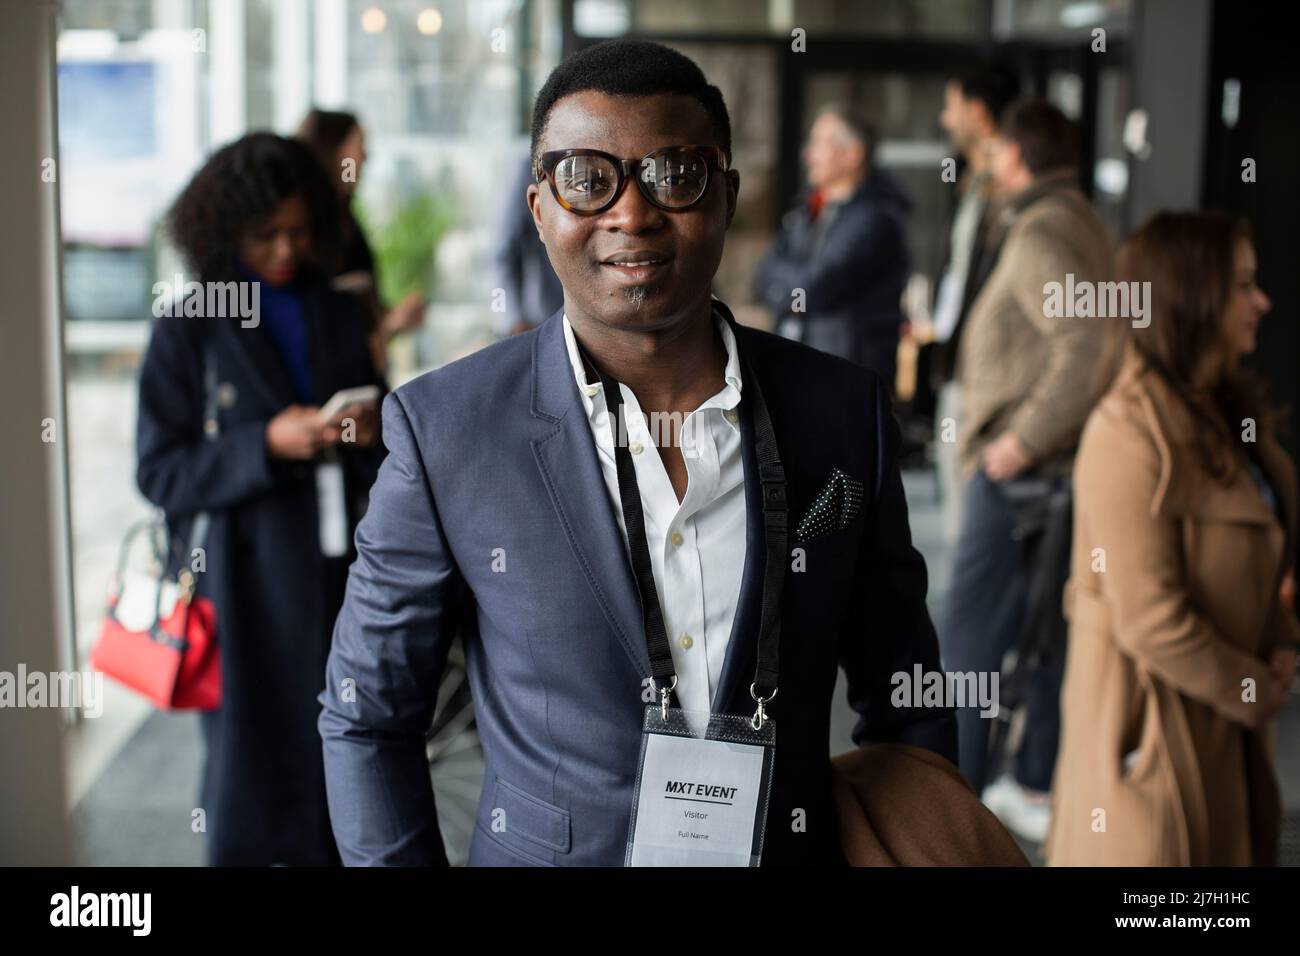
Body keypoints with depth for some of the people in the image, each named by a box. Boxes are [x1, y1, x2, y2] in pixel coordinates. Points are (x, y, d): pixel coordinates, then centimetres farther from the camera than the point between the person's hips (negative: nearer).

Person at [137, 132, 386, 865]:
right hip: (246, 589, -3)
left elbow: (383, 457, 16)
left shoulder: (340, 316, 8)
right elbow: (160, 472, -7)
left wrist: (369, 433, -7)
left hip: (336, 571, 3)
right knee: (251, 757, 5)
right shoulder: (188, 331, -3)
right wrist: (266, 445, -19)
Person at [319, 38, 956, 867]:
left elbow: (908, 708, 1)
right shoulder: (446, 429, -14)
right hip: (544, 849, -1)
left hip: (794, 847, 2)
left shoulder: (845, 413, -8)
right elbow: (367, 720, -6)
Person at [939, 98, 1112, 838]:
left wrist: (1025, 437, -24)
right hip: (1056, 466, 10)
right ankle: (1039, 788, 23)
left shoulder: (1043, 235, -16)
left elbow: (1088, 343, -29)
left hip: (1021, 469, -10)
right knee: (1041, 629, 15)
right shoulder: (1082, 224, 15)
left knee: (971, 632, -3)